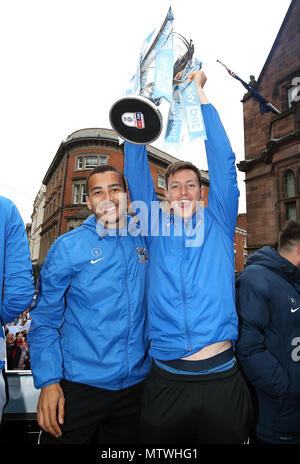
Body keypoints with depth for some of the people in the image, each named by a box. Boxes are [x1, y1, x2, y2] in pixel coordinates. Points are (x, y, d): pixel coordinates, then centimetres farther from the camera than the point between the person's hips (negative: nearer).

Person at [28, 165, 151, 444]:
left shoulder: (144, 238, -2)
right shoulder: (67, 247, -9)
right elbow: (45, 318, -5)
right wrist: (48, 380, -11)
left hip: (135, 385, 4)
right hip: (79, 387, -3)